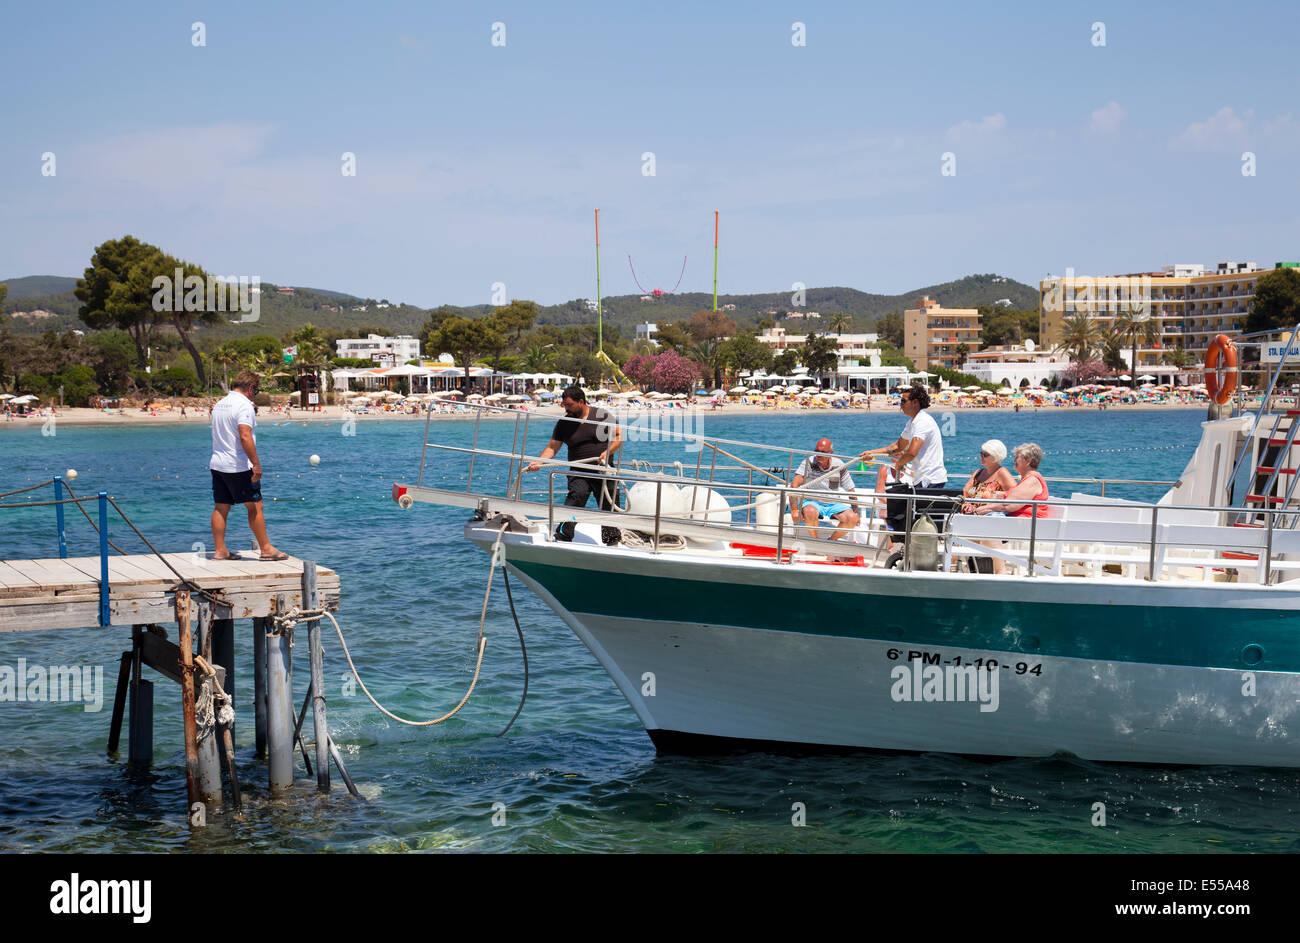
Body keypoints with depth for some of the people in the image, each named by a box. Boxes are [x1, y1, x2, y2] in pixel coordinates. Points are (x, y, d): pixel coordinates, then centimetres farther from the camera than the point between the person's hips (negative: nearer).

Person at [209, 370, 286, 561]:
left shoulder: (219, 405, 15)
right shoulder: (243, 405, -13)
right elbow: (245, 437, -23)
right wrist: (256, 464, -21)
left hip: (217, 464, 8)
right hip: (238, 466, -8)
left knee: (221, 508, 8)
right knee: (255, 506, 0)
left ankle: (219, 550, 9)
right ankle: (266, 549, 3)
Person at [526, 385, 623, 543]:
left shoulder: (602, 416, 0)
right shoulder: (564, 423, 5)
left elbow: (619, 437, 2)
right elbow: (552, 447, 5)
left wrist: (607, 452, -14)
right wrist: (538, 463, -10)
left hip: (603, 471, 0)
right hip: (579, 472, 0)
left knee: (608, 506, 2)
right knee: (576, 496, -25)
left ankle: (612, 540, 16)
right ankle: (563, 536, -27)